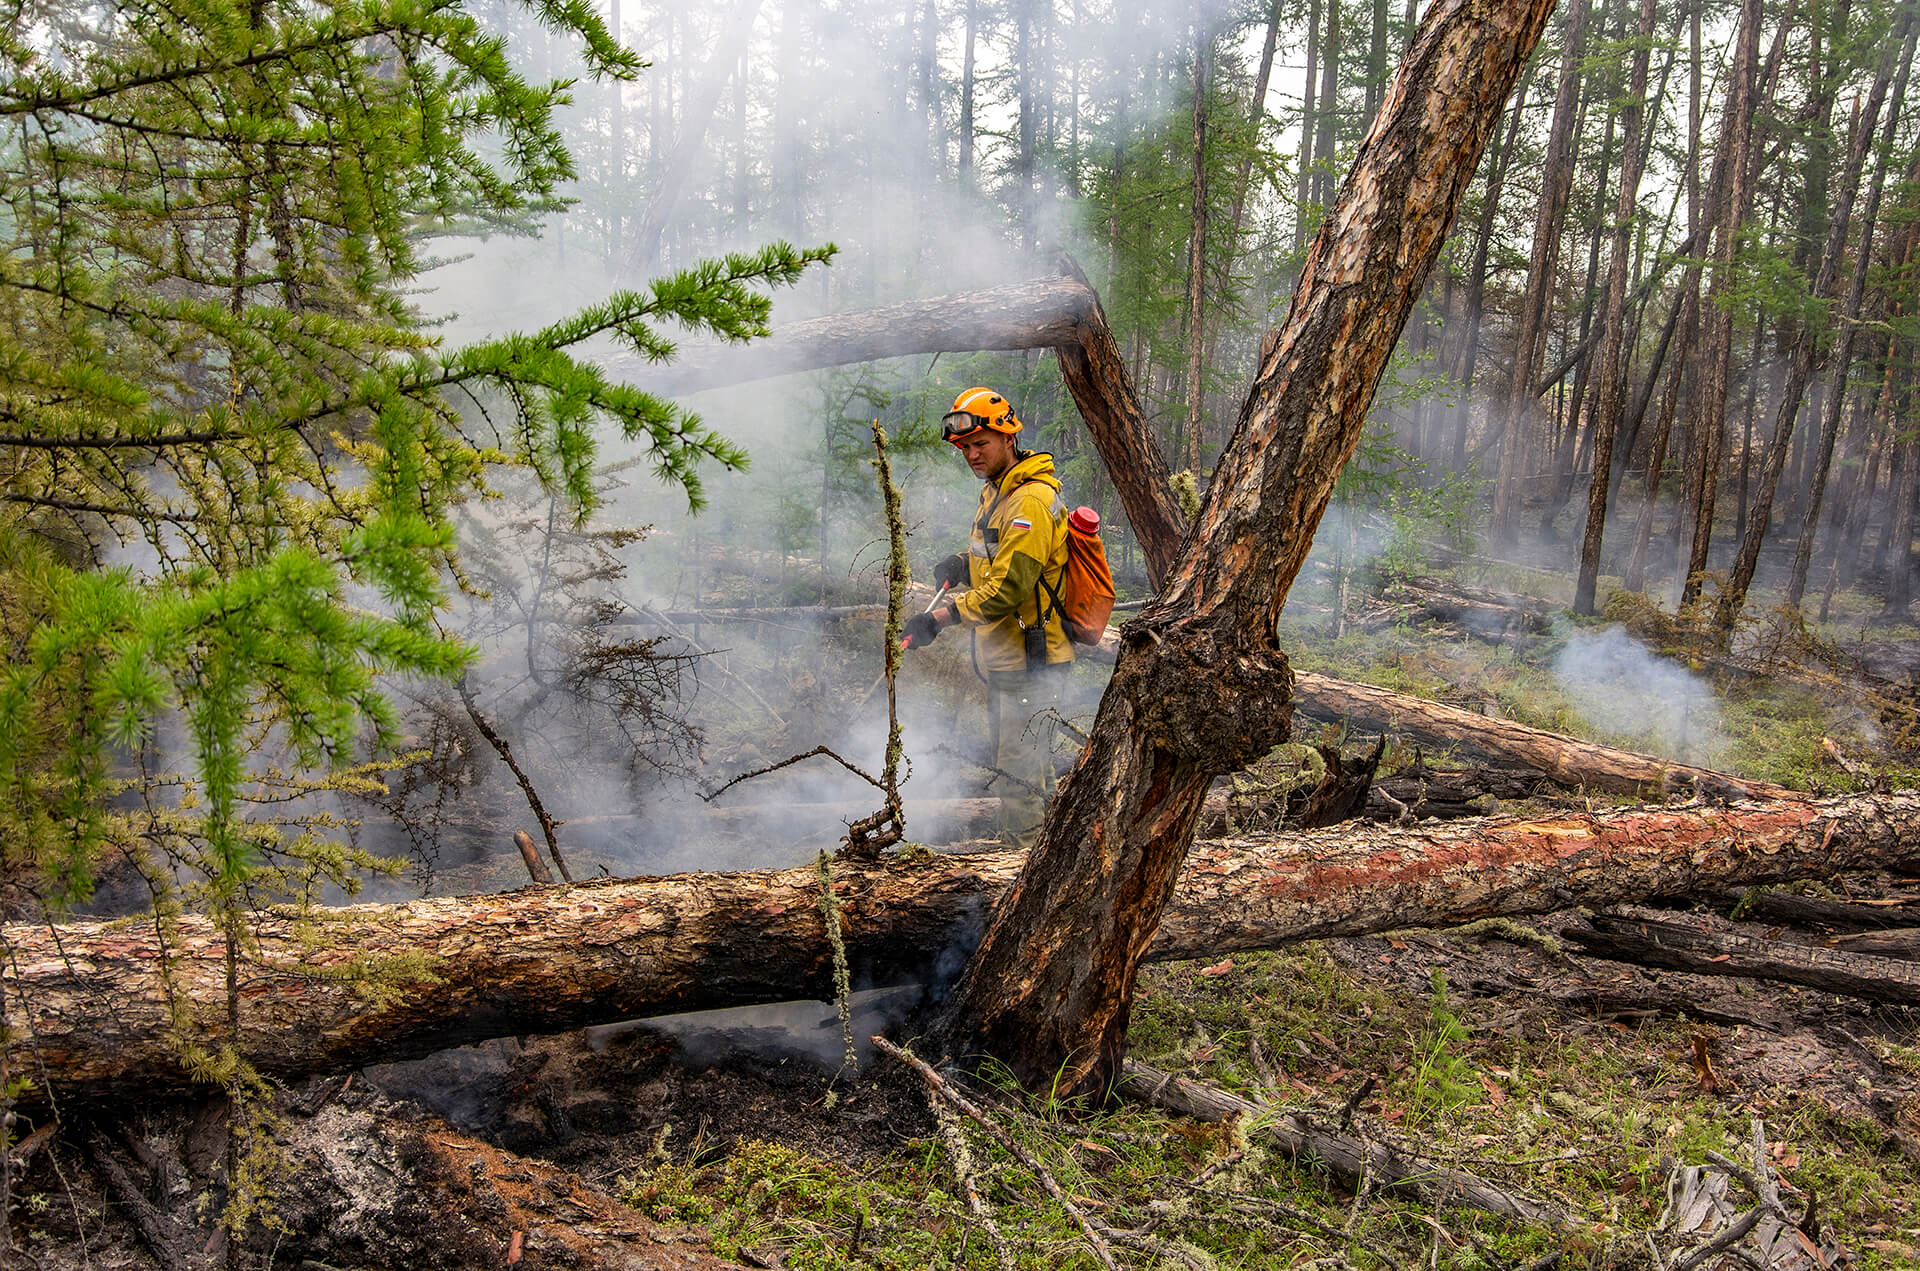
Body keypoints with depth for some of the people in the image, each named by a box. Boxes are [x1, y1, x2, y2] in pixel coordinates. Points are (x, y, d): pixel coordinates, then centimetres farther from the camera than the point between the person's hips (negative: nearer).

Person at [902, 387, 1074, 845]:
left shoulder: (1032, 501, -21)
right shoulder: (995, 490, 12)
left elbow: (1007, 589, -26)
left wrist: (939, 619, -26)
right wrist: (963, 564, 6)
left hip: (1030, 662, -11)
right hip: (1003, 657, 11)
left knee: (1019, 769, -8)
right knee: (1009, 757, 20)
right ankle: (1015, 846, 34)